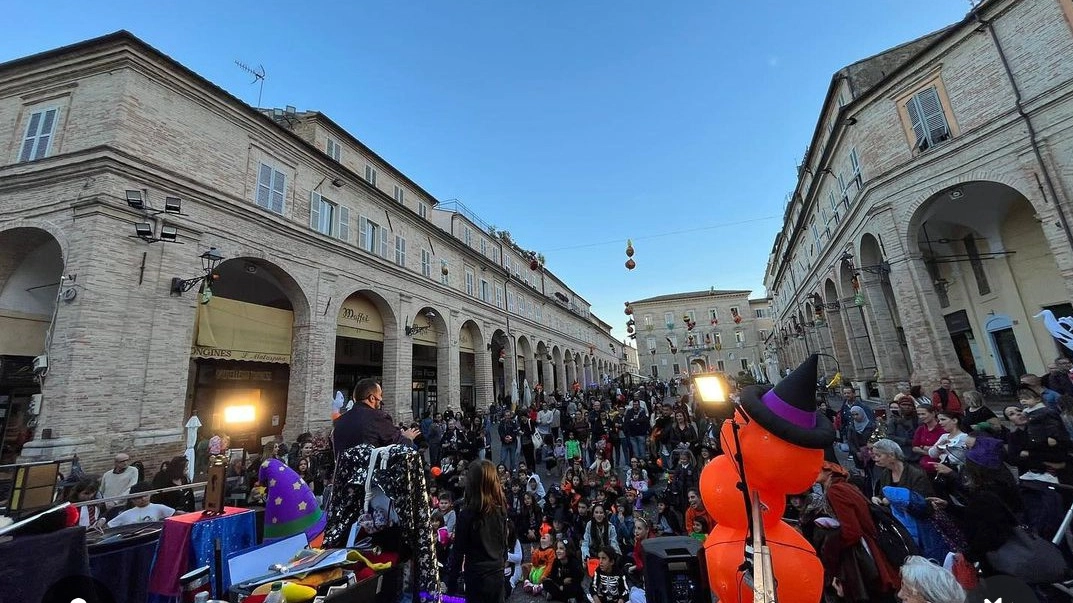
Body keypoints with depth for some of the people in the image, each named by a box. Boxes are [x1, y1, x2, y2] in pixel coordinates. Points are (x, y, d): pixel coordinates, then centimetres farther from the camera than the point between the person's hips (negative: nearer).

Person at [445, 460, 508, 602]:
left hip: (477, 576, -4)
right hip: (497, 572, 5)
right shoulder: (500, 508, -7)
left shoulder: (467, 514, -22)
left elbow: (458, 551, -14)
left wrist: (452, 581, -2)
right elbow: (504, 541, 6)